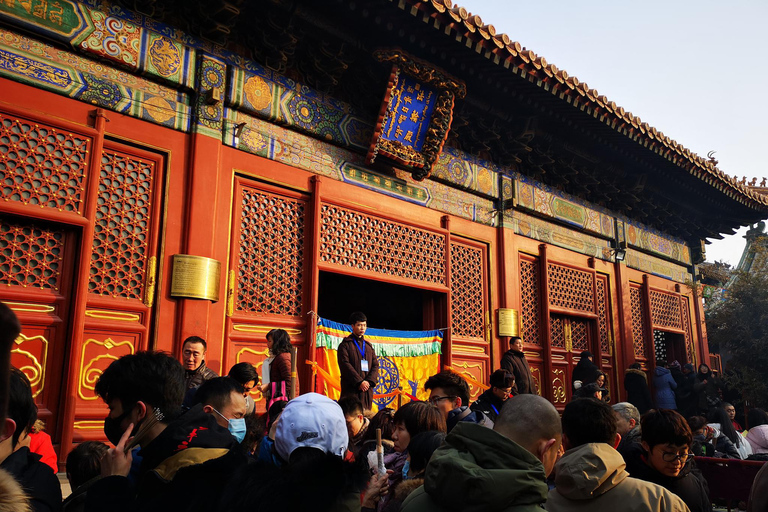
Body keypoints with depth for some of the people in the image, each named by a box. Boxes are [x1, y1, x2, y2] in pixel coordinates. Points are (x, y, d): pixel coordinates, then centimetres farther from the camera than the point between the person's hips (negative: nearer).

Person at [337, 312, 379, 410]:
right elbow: (345, 365, -8)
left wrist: (369, 381, -8)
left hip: (367, 388, 5)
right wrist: (359, 382, -16)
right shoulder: (345, 344, 4)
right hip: (351, 388, -5)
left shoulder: (369, 346, 20)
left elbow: (375, 365, 11)